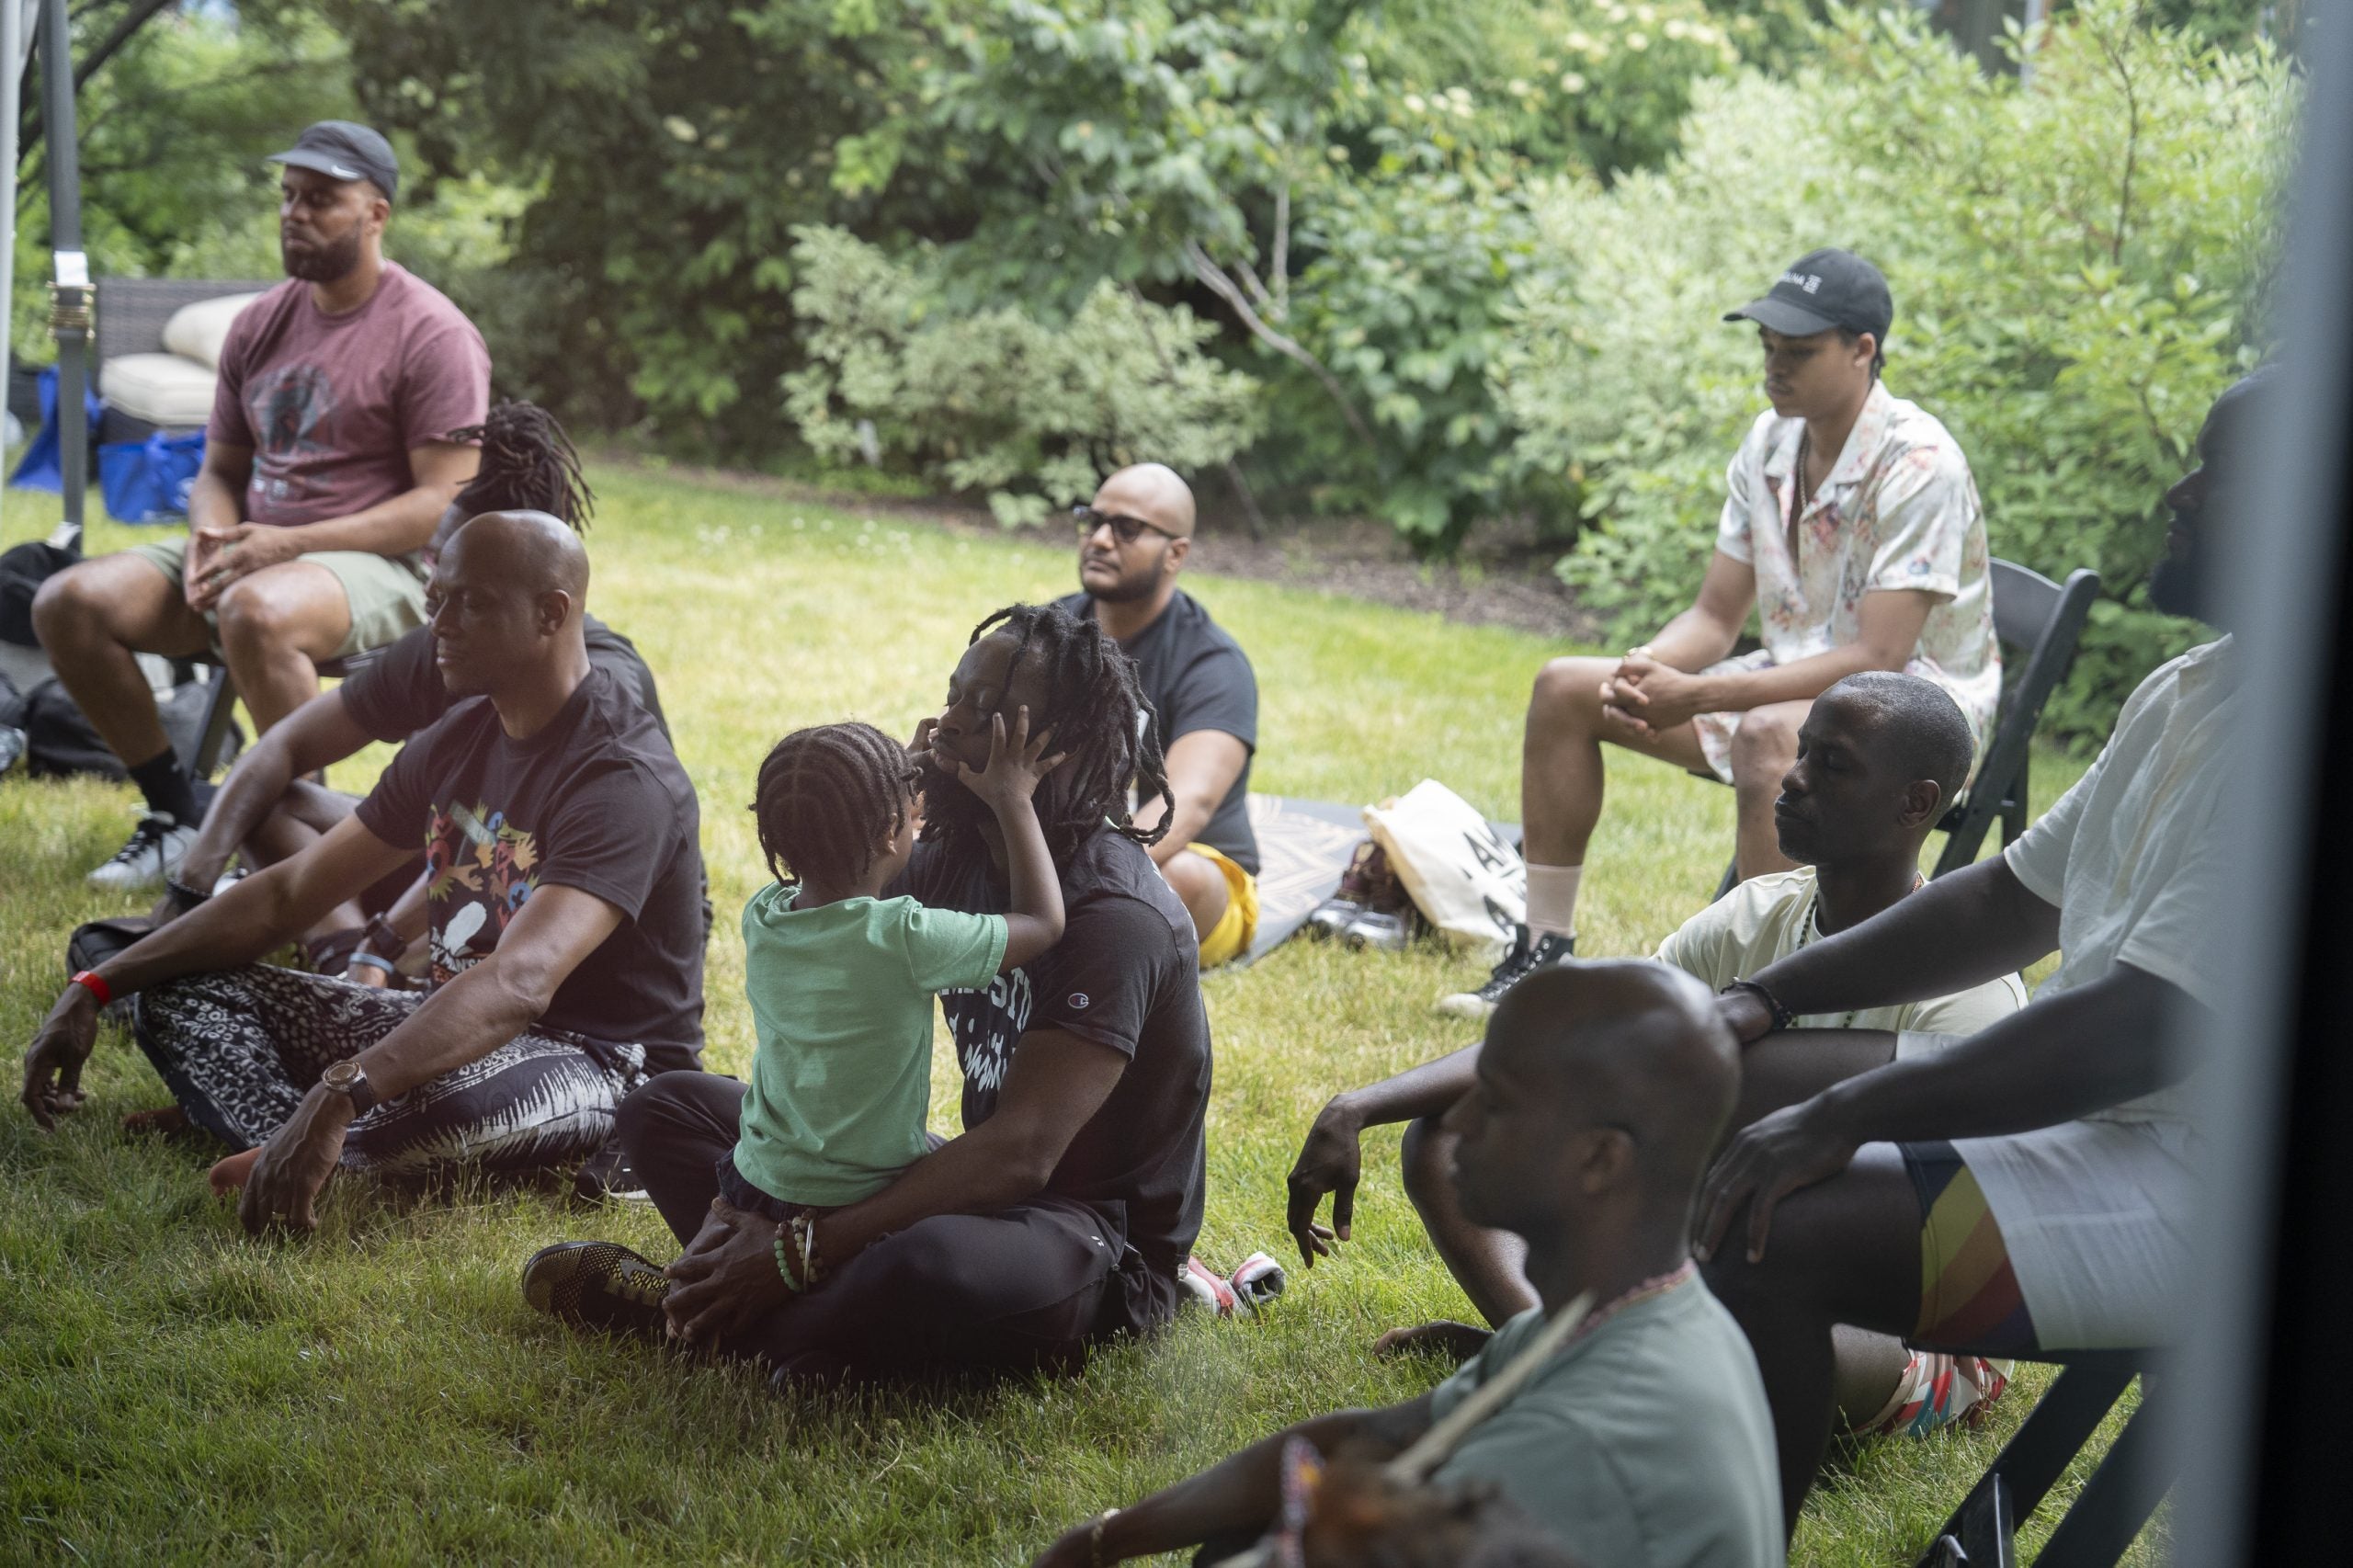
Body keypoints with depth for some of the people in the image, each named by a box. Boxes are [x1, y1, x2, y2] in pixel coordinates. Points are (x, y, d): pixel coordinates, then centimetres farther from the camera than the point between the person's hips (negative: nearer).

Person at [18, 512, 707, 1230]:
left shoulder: (623, 778, -22)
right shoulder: (457, 741, 6)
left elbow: (518, 983, -37)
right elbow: (290, 892, 9)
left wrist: (339, 1096, -49)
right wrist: (95, 988, -1)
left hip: (595, 1063, -9)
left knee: (453, 1103, -43)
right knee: (178, 992, -1)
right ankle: (299, 1154, -27)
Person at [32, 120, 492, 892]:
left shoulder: (432, 335, -9)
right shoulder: (260, 325, 13)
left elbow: (444, 504, -15)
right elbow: (221, 470, 19)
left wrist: (289, 543, -21)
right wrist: (210, 537, -7)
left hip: (379, 566, -7)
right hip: (253, 553, 7)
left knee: (256, 612, -40)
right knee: (69, 602, -13)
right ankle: (176, 811, 0)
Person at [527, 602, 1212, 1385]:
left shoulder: (1115, 916, -23)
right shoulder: (953, 859, 4)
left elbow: (1020, 1152, -30)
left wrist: (804, 1248, -32)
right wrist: (743, 1194, -14)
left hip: (1097, 1240, -9)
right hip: (986, 1185, 9)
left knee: (932, 1266, -43)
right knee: (667, 1106, 9)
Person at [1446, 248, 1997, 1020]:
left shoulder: (1917, 464, -22)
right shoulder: (1770, 443, 2)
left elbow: (1878, 656, -28)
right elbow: (1715, 617, 6)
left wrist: (1697, 696, -32)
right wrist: (1643, 670, -18)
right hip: (1794, 679, 9)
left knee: (1769, 738, -41)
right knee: (1564, 688, 1)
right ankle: (1544, 953, 3)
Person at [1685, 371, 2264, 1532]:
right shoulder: (2188, 695, 12)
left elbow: (2148, 1028, -28)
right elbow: (2016, 901, 21)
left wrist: (1843, 1113, -25)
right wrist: (1764, 1001, 11)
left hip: (2196, 1190, -11)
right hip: (2083, 1107, 11)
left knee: (1764, 1231, -25)